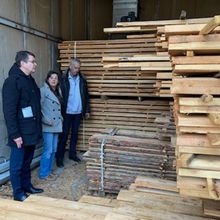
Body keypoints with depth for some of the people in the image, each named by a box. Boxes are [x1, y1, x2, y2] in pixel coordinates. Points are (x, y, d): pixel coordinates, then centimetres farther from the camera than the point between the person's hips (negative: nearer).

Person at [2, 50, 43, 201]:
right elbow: (9, 110, -19)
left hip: (32, 131, 8)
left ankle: (27, 186, 33)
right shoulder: (12, 81, -15)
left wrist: (38, 127, 16)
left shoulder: (30, 80, 12)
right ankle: (18, 193, 20)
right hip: (21, 133, -8)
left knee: (27, 162, 19)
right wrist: (15, 134, -21)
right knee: (17, 164, 7)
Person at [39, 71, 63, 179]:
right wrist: (46, 120, -19)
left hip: (57, 124, 8)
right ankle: (43, 174, 5)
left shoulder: (58, 91, 15)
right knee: (48, 150, -7)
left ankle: (49, 171, 24)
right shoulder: (43, 90, -8)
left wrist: (61, 118, 10)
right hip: (48, 125, -8)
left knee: (54, 149, 12)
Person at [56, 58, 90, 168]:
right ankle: (59, 158, 10)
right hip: (67, 112, -4)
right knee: (64, 135, 1)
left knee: (75, 134, 13)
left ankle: (72, 154, 27)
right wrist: (60, 111, -13)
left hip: (78, 112, 4)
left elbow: (86, 96, 9)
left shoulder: (82, 80, 5)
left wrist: (87, 110, 7)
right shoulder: (63, 79, -7)